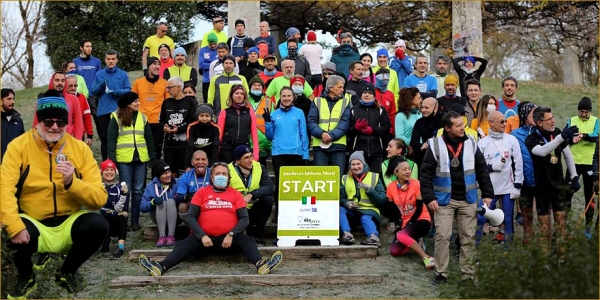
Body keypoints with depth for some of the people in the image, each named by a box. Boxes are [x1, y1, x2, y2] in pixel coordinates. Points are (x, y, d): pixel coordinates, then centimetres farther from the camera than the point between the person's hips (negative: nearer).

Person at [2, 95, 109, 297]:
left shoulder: (81, 149, -3)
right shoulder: (19, 146, -6)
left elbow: (100, 199, -9)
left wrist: (71, 182, -26)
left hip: (68, 224, 2)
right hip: (33, 224, -2)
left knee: (98, 225, -27)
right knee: (16, 233, -34)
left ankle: (67, 273, 6)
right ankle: (26, 276, 4)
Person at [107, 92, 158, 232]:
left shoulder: (142, 117, 10)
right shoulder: (116, 118, -2)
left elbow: (149, 139, 14)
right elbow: (111, 140, -3)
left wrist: (154, 157, 10)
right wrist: (112, 159, -11)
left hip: (140, 159, 4)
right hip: (124, 159, -4)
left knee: (137, 190, 6)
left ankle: (135, 220, 13)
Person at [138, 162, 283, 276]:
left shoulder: (235, 194, 9)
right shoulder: (202, 192, 8)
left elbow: (244, 218, 1)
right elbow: (189, 216, 0)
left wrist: (231, 234, -16)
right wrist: (202, 236, -14)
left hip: (229, 237, 0)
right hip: (204, 236, 0)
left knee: (247, 241, -27)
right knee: (184, 244, -25)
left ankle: (260, 264, -53)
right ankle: (161, 266, -47)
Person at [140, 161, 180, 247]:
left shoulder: (176, 184, -3)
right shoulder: (151, 187, -1)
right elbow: (142, 207, -7)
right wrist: (153, 202, -25)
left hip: (174, 217, 0)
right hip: (158, 217, 1)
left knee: (171, 201, -27)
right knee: (161, 203, -27)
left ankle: (171, 236, -37)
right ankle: (162, 236, -39)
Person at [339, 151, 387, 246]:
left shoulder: (374, 177, 8)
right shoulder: (345, 179, 16)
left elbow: (382, 200, 0)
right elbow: (341, 198, 9)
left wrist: (370, 190, -15)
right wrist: (346, 203, -14)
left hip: (369, 210, -3)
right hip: (352, 211, 3)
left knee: (365, 219, -36)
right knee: (339, 209, -28)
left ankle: (374, 237, -60)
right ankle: (347, 234, -44)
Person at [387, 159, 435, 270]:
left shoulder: (416, 184, -13)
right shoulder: (391, 187, -3)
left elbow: (419, 209, -12)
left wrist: (409, 224, -16)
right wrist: (398, 225, -5)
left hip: (421, 220, -5)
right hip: (404, 223, 5)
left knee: (401, 235, -33)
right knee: (394, 251, -13)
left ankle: (427, 258, -24)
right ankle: (414, 241, 14)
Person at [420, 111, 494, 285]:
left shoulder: (471, 144, 2)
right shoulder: (435, 145, -8)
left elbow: (482, 171, 9)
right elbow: (425, 173, -7)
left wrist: (487, 194, 4)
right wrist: (429, 197, -14)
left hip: (468, 200, 3)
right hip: (444, 200, -3)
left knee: (468, 237, 6)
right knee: (442, 236, -4)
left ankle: (468, 274, 15)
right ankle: (441, 273, 7)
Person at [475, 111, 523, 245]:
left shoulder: (512, 140, 3)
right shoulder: (482, 143, 1)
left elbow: (518, 164, 2)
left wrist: (517, 185, -2)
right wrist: (491, 167, -14)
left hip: (509, 188, 1)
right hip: (489, 188, -1)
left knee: (508, 220, 7)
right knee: (480, 218, -2)